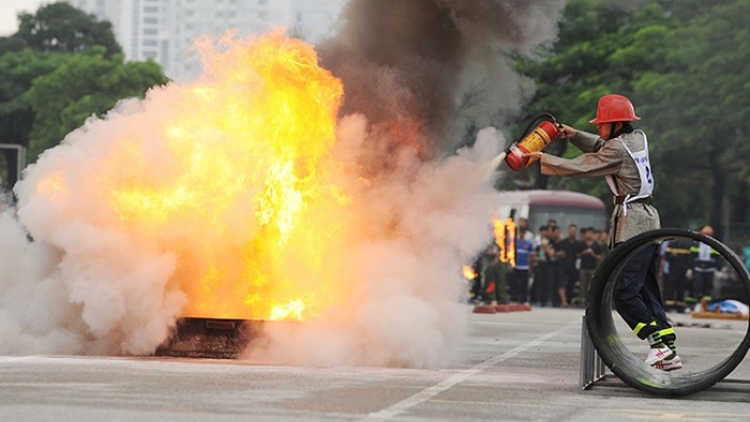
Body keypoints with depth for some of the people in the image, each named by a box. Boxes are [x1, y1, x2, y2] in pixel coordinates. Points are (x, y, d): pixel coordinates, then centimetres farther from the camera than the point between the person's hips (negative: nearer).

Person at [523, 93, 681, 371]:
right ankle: (669, 351, 3)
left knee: (623, 290, -11)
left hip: (632, 225, -9)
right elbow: (601, 147, 27)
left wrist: (542, 158, 0)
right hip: (648, 221, 9)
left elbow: (579, 167, -9)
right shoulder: (637, 138, 14)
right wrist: (574, 135, 14)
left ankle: (659, 343, -17)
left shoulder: (618, 148, -12)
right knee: (646, 290, 8)